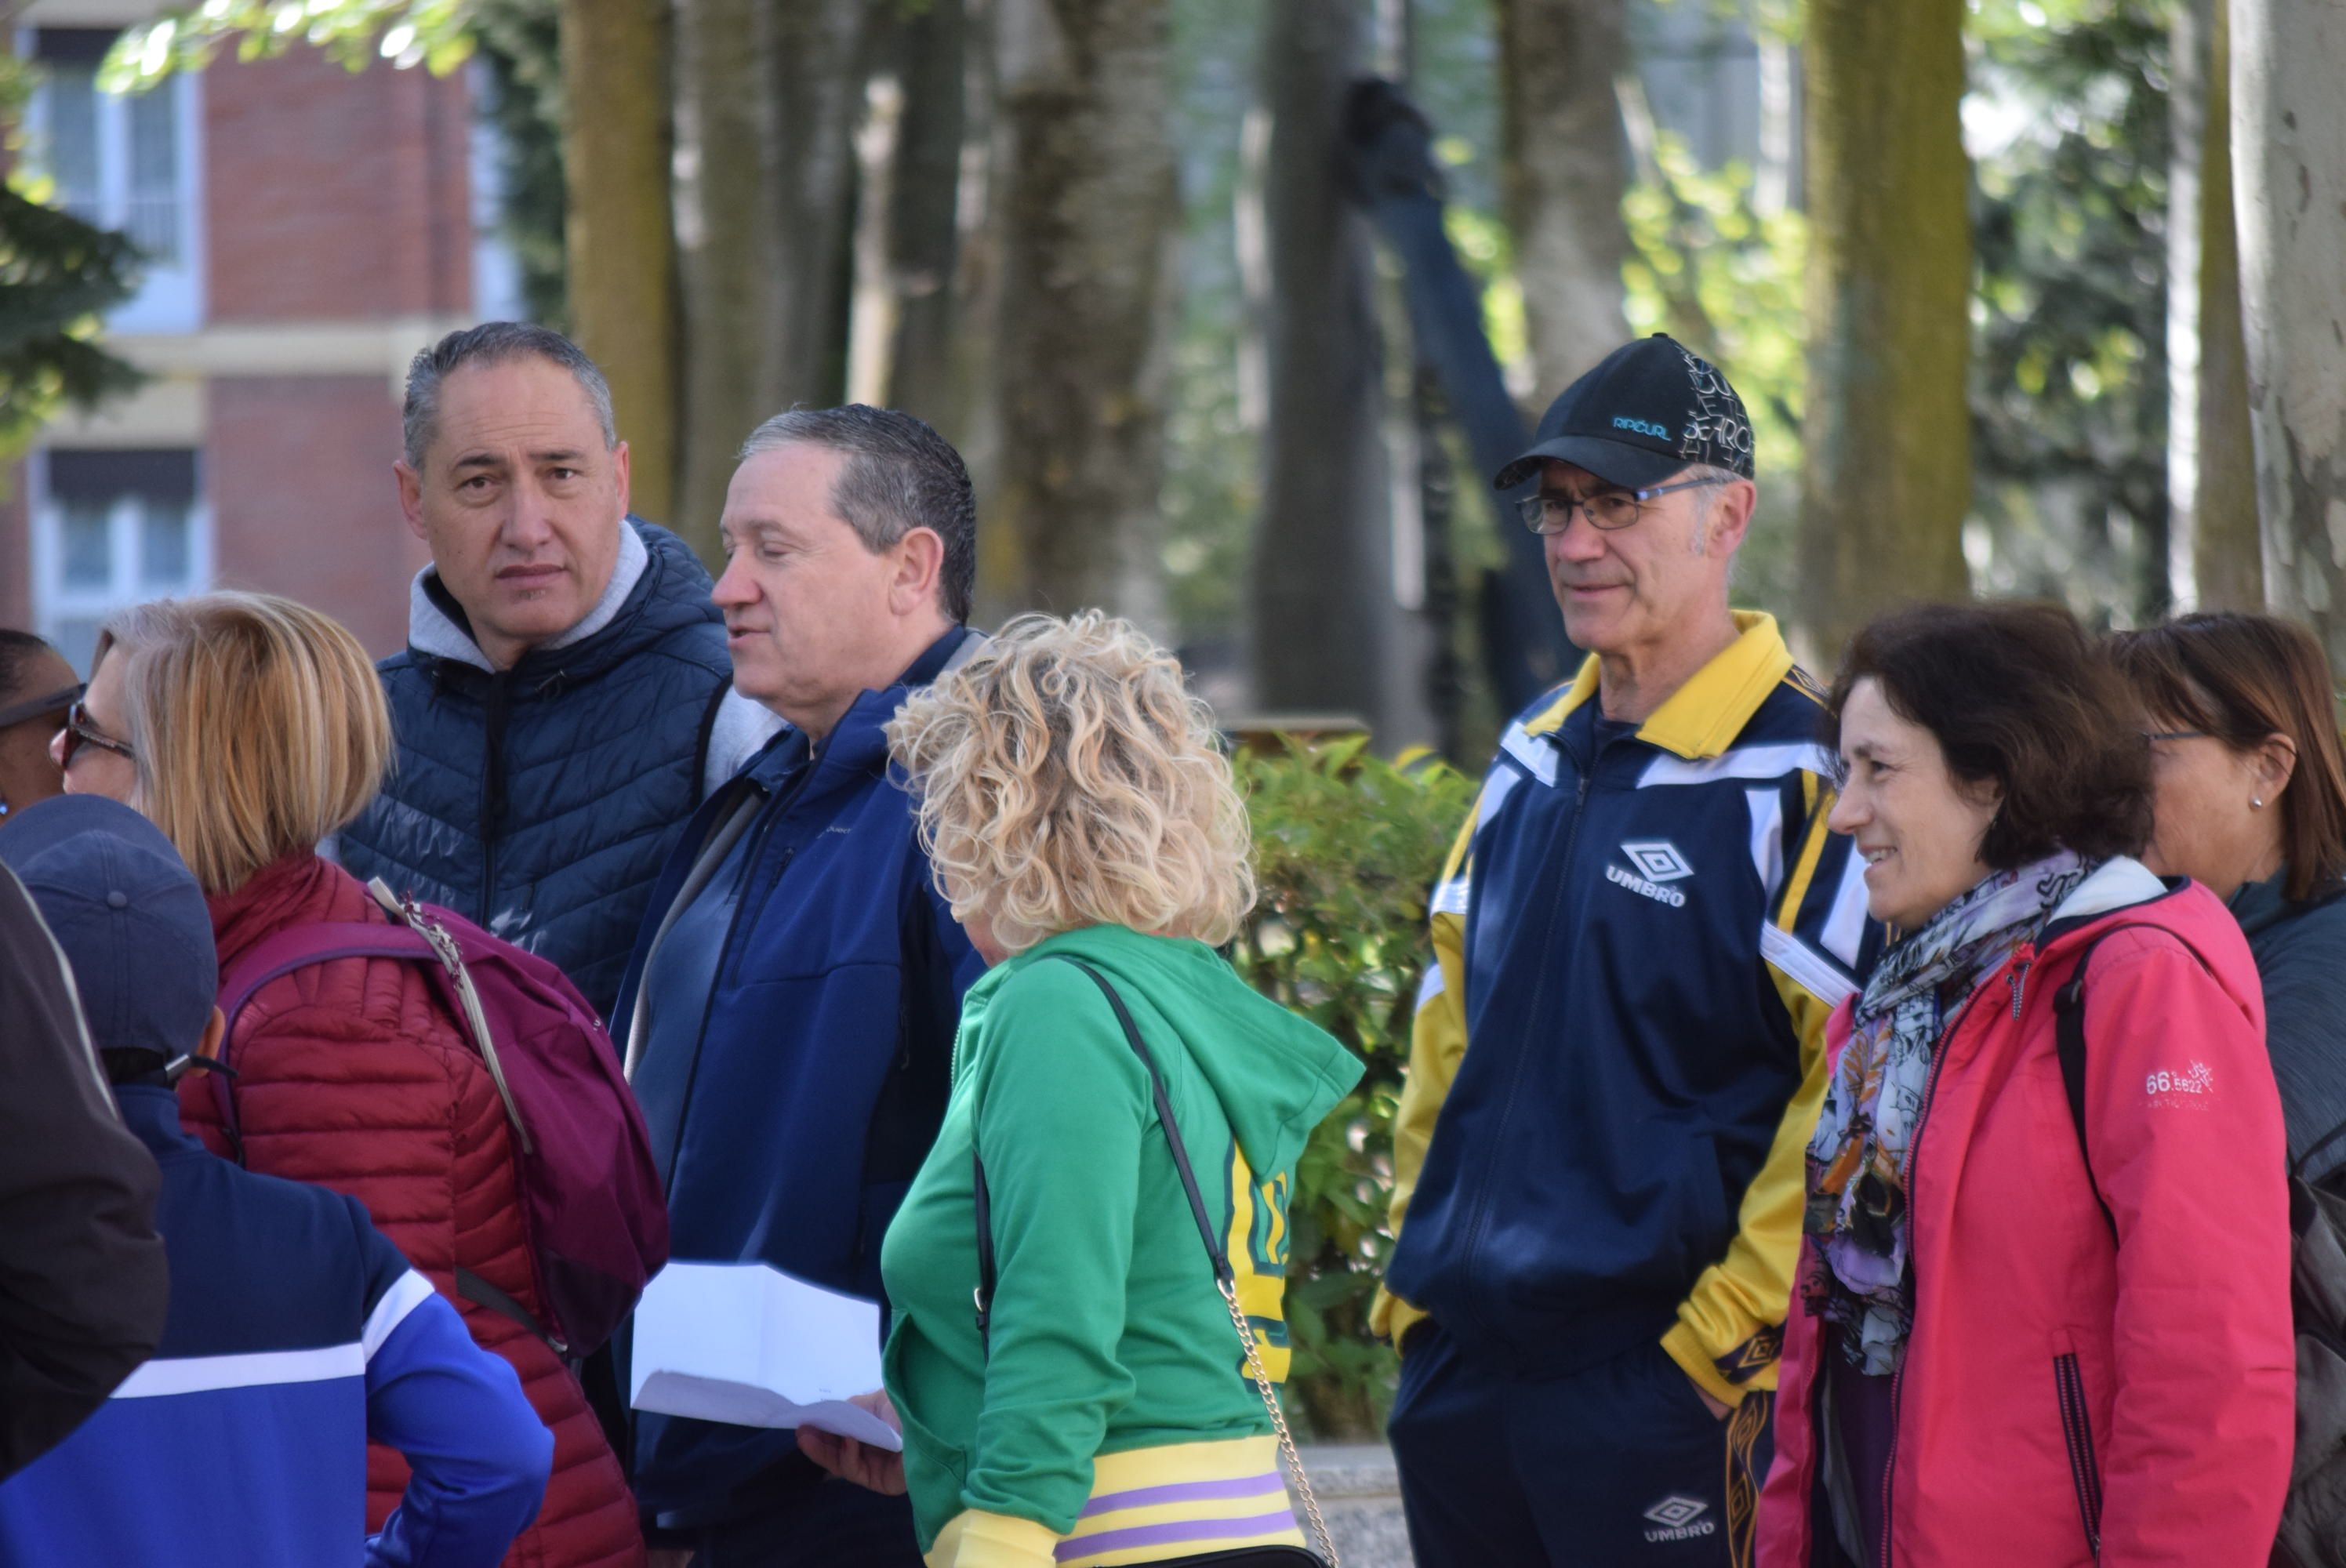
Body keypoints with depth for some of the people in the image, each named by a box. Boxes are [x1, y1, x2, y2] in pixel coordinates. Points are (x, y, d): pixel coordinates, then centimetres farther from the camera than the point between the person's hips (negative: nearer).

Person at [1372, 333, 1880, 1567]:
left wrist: (1727, 1333, -15)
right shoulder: (1531, 761, 15)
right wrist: (1418, 1264, 15)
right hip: (1459, 1379, 7)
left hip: (1665, 1387, -7)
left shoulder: (1797, 782, -10)